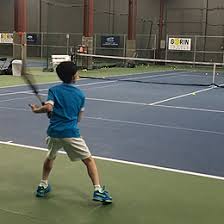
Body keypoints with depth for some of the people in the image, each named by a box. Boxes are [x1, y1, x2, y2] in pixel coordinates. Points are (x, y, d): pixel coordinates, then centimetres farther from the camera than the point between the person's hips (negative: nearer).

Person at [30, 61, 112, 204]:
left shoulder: (54, 90, 4)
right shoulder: (80, 94, 7)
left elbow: (48, 107, -13)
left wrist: (36, 110, 5)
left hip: (54, 132, 3)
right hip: (71, 133, -2)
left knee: (50, 157, 31)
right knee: (89, 160, 7)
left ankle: (43, 186, 35)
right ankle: (98, 190, -3)